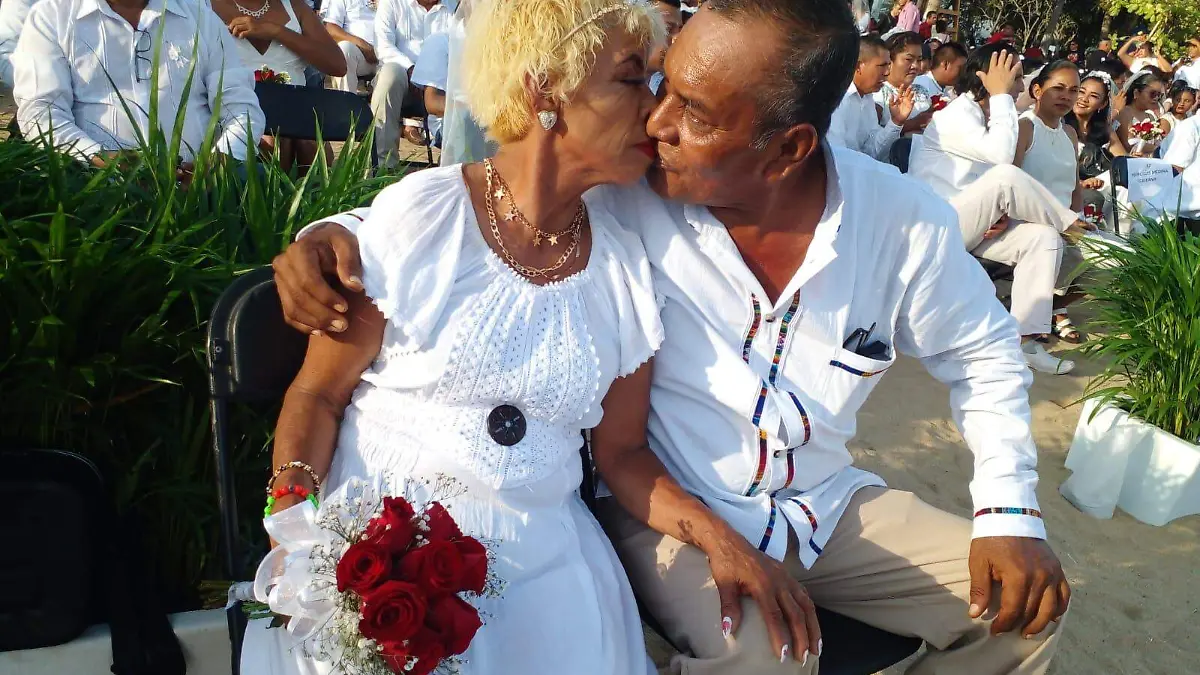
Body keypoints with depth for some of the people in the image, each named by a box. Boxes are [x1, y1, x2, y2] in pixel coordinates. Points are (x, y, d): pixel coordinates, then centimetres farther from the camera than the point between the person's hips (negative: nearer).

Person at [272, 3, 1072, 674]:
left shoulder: (906, 222, -13)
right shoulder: (622, 193, -21)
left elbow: (983, 355, 4)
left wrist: (1008, 512, -5)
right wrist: (335, 230, -27)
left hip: (828, 502, 4)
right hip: (667, 510, -3)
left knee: (1024, 606, 1)